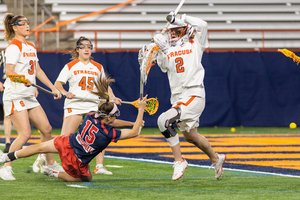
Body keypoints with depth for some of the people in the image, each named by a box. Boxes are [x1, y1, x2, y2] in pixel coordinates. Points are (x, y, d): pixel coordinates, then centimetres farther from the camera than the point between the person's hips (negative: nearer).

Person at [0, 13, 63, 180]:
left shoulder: (31, 47, 16)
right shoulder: (14, 46, -11)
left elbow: (38, 71, 23)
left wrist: (53, 88, 20)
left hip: (30, 96, 9)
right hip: (15, 96, -9)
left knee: (47, 129, 5)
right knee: (25, 134, -16)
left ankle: (51, 164, 19)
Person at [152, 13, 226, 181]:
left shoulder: (195, 44, 4)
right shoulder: (168, 49, 16)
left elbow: (202, 25, -12)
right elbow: (164, 67, -1)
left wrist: (180, 18, -9)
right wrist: (163, 50, -15)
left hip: (194, 95, -7)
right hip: (177, 98, 7)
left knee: (164, 120, -25)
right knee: (191, 136, 18)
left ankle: (179, 160, -16)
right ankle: (216, 159, 41)